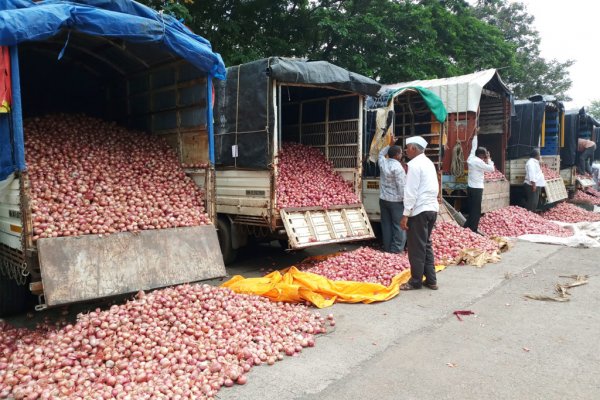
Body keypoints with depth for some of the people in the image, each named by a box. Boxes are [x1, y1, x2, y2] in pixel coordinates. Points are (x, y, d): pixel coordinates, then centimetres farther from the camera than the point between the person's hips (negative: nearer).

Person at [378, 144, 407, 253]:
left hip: (383, 199, 7)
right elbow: (402, 186, -18)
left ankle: (387, 248, 16)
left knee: (386, 224, 11)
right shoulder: (398, 167, -17)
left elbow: (381, 153, 28)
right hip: (396, 201, -7)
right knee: (399, 226, -1)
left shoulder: (383, 162, 2)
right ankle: (397, 250, 0)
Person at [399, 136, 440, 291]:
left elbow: (411, 191, -17)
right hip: (432, 208, 9)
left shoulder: (414, 164, -13)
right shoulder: (429, 163, 16)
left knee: (416, 247, 0)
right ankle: (431, 280, 19)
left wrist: (405, 214, -16)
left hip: (419, 210, -9)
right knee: (426, 245, 16)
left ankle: (416, 282, 8)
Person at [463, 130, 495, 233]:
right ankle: (473, 230, -3)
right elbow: (491, 168, -12)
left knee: (471, 209, 13)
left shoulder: (471, 158, 8)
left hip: (470, 187, 9)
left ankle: (466, 228, 14)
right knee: (476, 210, -4)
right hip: (477, 189, -9)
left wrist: (475, 134, 30)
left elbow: (474, 146, 22)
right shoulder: (479, 162, -14)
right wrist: (489, 159, 1)